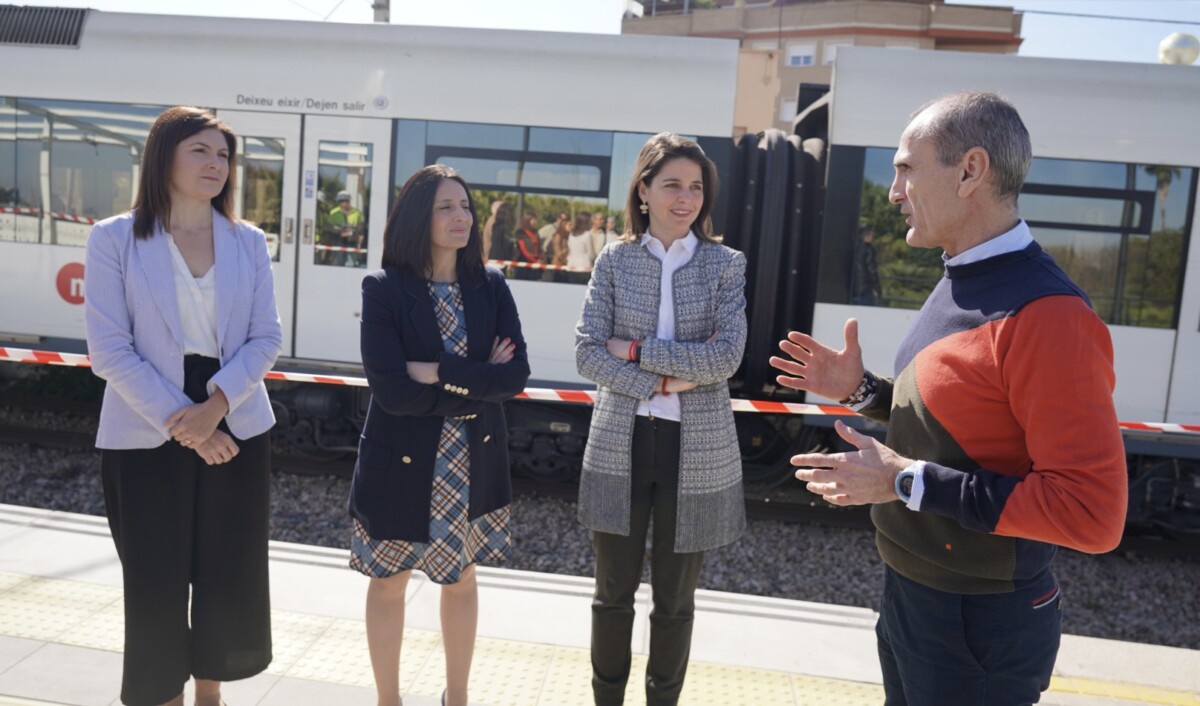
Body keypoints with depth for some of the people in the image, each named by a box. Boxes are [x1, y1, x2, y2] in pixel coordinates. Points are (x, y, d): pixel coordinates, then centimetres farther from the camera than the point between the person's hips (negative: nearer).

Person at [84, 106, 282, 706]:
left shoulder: (248, 241, 5)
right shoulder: (114, 238, -3)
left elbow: (266, 337, 0)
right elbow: (109, 349, -9)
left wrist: (215, 404, -15)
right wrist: (182, 423, -15)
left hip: (237, 427, 3)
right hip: (146, 436, -2)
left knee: (231, 574, 10)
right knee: (156, 581, 6)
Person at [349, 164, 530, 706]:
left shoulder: (491, 286, -2)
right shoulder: (383, 289, -11)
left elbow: (517, 376, -11)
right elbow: (391, 390, -20)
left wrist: (441, 373, -20)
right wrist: (478, 381, -17)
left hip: (474, 461, 3)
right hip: (402, 460, -3)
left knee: (461, 578, 17)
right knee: (390, 579, 13)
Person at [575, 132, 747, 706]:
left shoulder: (727, 265, 0)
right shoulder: (614, 260, 1)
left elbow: (727, 356, -12)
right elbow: (587, 353, -6)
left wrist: (636, 348, -13)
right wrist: (664, 382, -15)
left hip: (695, 449, 0)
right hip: (621, 444, 1)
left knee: (675, 599, 13)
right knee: (614, 590, 13)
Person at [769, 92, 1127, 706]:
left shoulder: (1047, 315, -25)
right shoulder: (958, 285, 5)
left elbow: (1092, 511, -27)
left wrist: (909, 482, -26)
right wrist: (862, 390, 2)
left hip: (978, 630, -8)